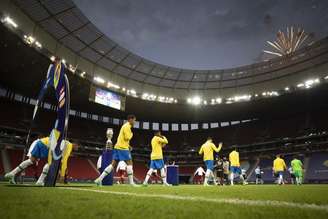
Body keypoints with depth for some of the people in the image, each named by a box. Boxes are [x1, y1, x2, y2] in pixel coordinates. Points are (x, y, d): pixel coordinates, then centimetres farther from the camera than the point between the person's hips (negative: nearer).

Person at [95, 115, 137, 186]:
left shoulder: (125, 126, 21)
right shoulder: (127, 126, -11)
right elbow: (127, 138, -19)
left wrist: (128, 145, 19)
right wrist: (131, 134, 0)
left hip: (118, 147, 10)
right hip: (123, 148, -10)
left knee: (113, 164, 7)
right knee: (129, 163, -3)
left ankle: (100, 179, 5)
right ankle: (131, 182, 0)